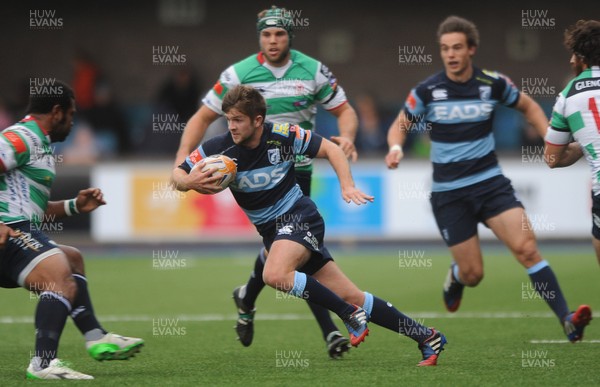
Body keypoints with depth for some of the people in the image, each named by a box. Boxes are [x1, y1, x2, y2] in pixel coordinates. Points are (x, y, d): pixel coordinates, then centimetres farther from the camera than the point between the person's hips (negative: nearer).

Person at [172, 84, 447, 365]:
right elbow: (176, 175, -1)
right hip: (269, 229, 4)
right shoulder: (218, 148, -7)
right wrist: (189, 182, -24)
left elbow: (330, 149, -1)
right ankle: (426, 337, 12)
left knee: (274, 275, -34)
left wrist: (348, 186, -15)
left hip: (299, 216, -4)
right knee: (349, 297, 1)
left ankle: (350, 314, -16)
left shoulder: (283, 135, -13)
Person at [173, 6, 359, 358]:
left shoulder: (313, 71, -2)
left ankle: (248, 298, 33)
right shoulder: (239, 74, -6)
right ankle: (328, 330, -10)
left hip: (298, 168, 3)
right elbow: (203, 117, 1)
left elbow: (344, 110, 4)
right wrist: (183, 156, -13)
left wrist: (347, 137, -18)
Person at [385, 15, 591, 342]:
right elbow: (400, 125, 6)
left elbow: (529, 107, 15)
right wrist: (396, 147, -16)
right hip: (448, 193, -1)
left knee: (526, 247, -19)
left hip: (490, 183, 1)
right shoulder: (427, 91, -7)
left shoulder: (493, 84, -4)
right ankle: (455, 277, 39)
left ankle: (567, 321, -21)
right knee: (473, 274, 0)